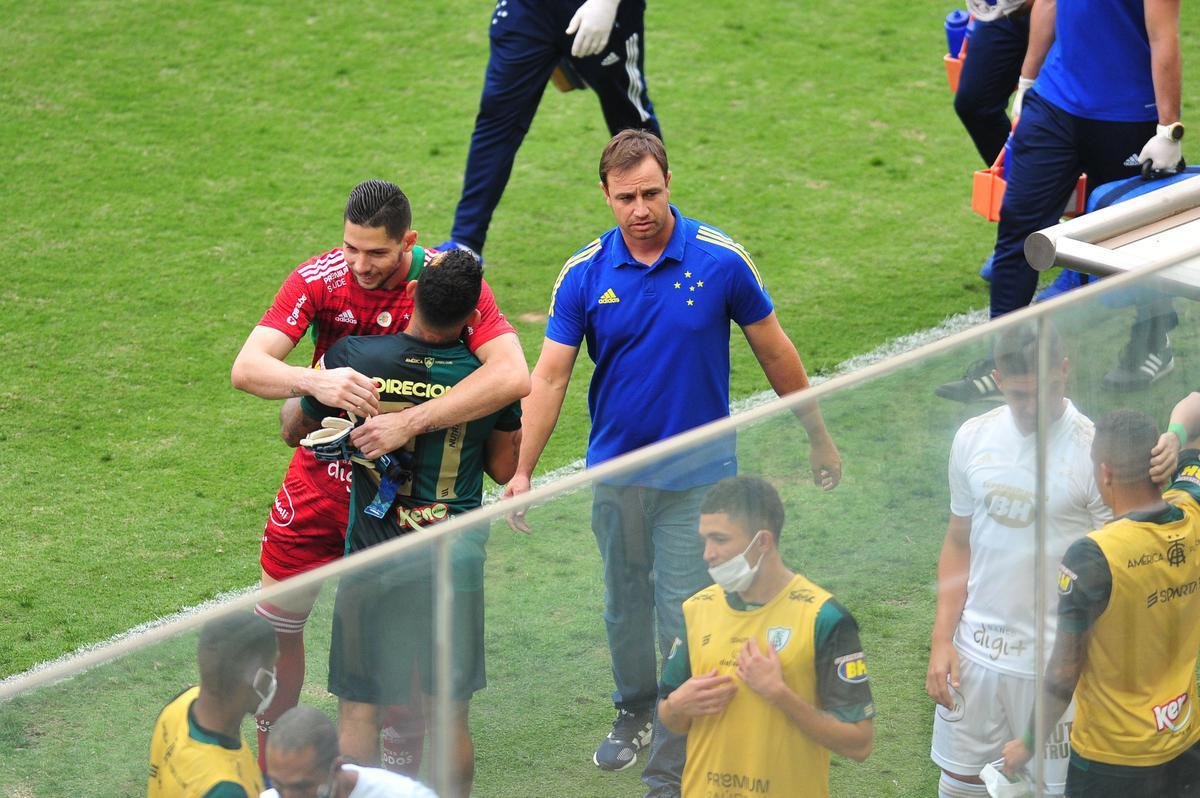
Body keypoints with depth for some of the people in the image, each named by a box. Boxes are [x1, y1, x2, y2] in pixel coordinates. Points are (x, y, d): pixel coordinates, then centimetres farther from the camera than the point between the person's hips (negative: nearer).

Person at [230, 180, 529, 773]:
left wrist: (407, 423, -41)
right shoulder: (319, 279, -15)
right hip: (321, 478, 2)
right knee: (276, 623, 7)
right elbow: (246, 368, -24)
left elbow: (512, 376, -34)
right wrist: (316, 382, -45)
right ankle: (269, 769, 25)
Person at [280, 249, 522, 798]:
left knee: (359, 710, 8)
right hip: (455, 562, 1)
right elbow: (504, 468, 4)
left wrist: (300, 393, 26)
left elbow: (294, 429, 5)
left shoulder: (353, 359, -12)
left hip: (374, 553, -1)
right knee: (450, 712, 12)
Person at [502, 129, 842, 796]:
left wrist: (819, 437, 8)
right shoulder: (585, 275, -6)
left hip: (698, 473, -3)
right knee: (624, 607, 18)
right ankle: (635, 711, 44)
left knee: (684, 621, -6)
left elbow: (774, 350, 1)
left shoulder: (720, 259, -10)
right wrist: (523, 468, -17)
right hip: (616, 472, 3)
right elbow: (551, 374, -8)